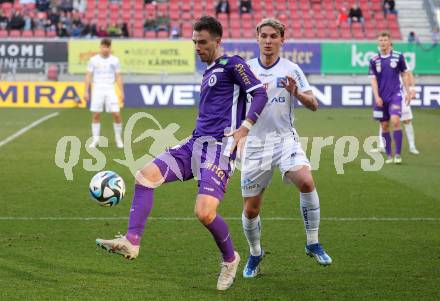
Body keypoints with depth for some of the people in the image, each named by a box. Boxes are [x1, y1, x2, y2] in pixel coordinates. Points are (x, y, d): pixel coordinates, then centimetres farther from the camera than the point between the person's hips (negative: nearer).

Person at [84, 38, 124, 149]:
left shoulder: (114, 60, 5)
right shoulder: (93, 60, 3)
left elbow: (118, 77, 7)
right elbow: (88, 76, 5)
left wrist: (122, 92, 0)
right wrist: (86, 91, -2)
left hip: (110, 90, 0)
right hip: (97, 90, 0)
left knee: (116, 114, -8)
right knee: (95, 115, -3)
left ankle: (118, 138, 10)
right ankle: (95, 140, 6)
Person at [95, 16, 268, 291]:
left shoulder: (232, 65, -4)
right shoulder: (209, 72, 23)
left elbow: (260, 95, -12)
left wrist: (243, 130, -20)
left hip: (219, 147, -9)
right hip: (196, 144, 9)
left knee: (205, 213, -20)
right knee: (146, 176, -7)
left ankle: (230, 259, 8)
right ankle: (131, 242, -9)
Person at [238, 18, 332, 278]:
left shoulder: (291, 69, 2)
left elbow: (313, 104, -2)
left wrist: (296, 92, -22)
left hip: (285, 138, -1)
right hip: (255, 142, 1)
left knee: (306, 181, -29)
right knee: (250, 210, 2)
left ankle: (313, 243, -14)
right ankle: (255, 255, 29)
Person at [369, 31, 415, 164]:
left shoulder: (398, 56, 0)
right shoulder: (374, 60, 1)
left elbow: (404, 74, 10)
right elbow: (373, 79, 1)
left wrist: (408, 91, 8)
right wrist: (377, 97, -9)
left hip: (395, 94, -2)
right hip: (381, 98, 2)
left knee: (395, 121, -19)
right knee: (384, 126, 5)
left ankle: (398, 154, -14)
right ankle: (389, 155, 14)